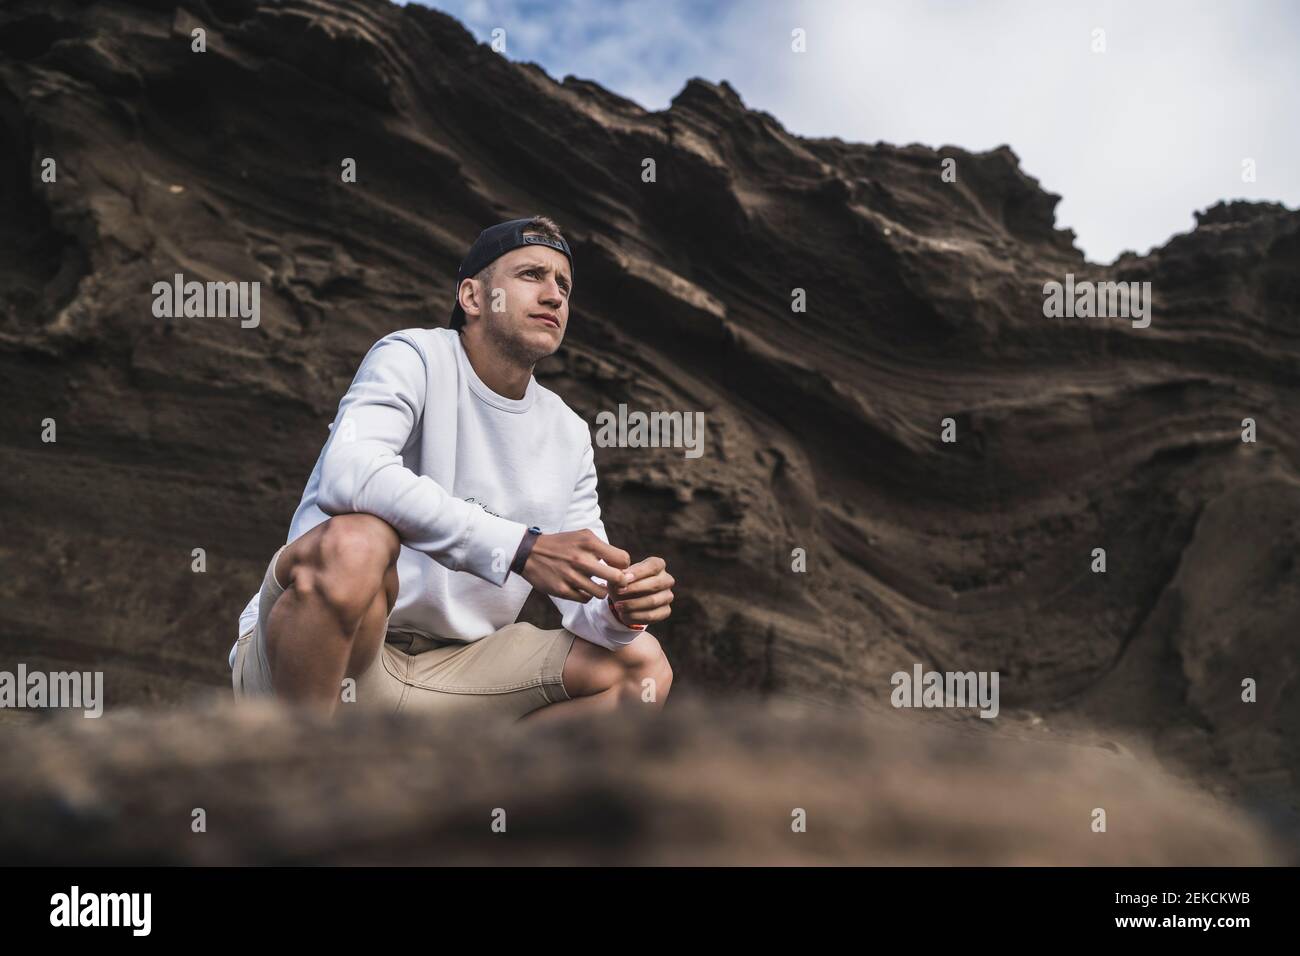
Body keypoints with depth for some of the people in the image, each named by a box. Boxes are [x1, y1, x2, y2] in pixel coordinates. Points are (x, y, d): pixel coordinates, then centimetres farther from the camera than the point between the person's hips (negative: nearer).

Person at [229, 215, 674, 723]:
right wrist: (520, 548, -33)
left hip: (443, 673, 7)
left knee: (642, 665, 0)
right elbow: (350, 472, -28)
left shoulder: (569, 434, 13)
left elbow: (586, 591, 11)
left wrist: (620, 611, -16)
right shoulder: (413, 355, -6)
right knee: (354, 544, -37)